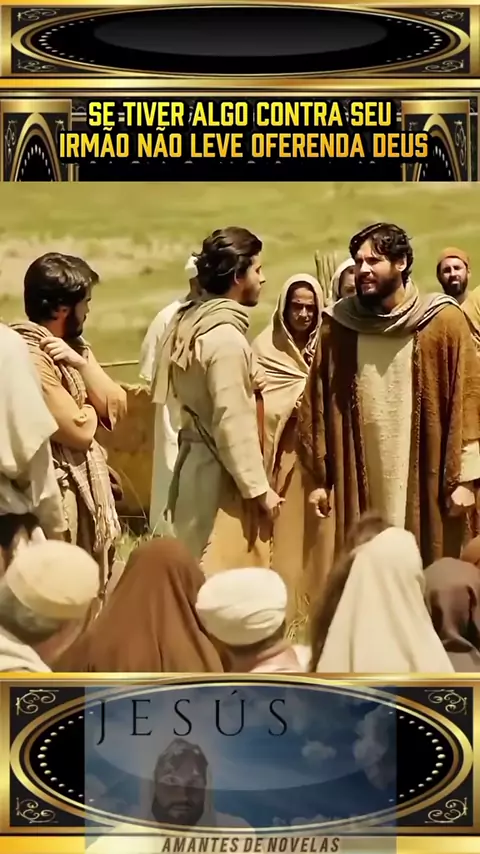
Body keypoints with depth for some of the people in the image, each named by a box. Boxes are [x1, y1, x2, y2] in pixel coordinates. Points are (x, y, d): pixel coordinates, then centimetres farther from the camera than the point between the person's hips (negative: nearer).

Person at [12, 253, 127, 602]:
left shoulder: (73, 346, 9)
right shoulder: (29, 356, -21)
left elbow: (117, 408, 1)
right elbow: (80, 431, -20)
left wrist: (82, 363, -13)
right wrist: (90, 407, 1)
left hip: (84, 487, 9)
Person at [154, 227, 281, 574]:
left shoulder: (188, 323, 8)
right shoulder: (226, 338, -20)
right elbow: (233, 423, -22)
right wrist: (259, 488, -16)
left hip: (195, 461, 9)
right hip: (222, 472, -9)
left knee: (201, 572, 16)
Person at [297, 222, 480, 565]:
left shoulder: (444, 321, -4)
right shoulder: (337, 325, 2)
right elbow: (316, 406, 6)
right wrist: (319, 477, 6)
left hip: (427, 479, -2)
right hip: (360, 483, 2)